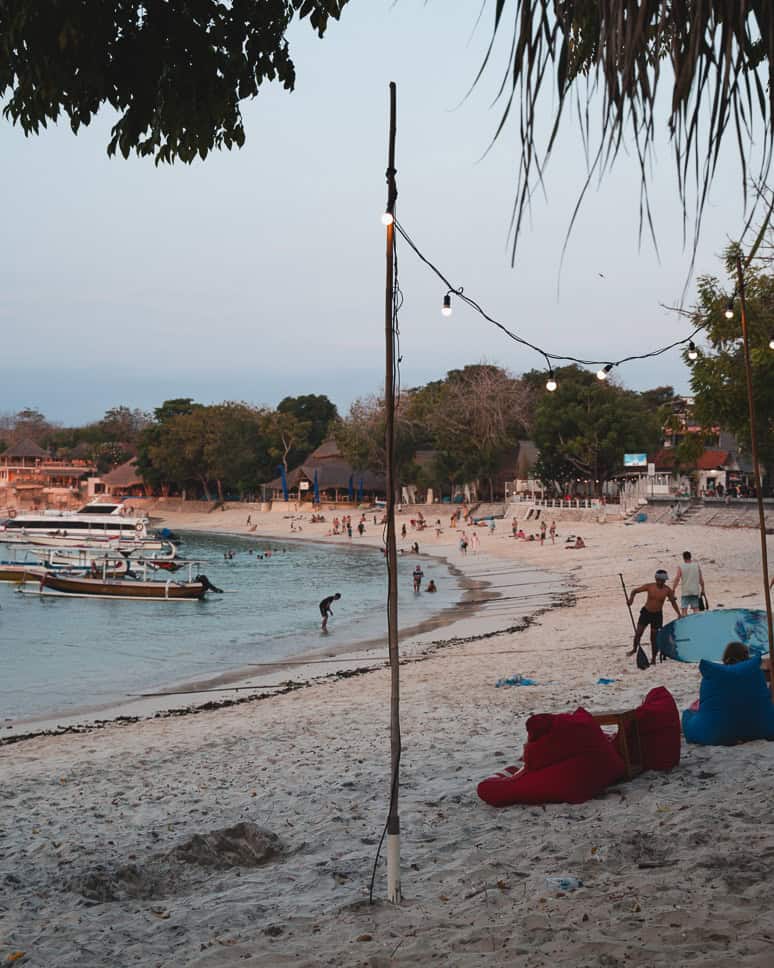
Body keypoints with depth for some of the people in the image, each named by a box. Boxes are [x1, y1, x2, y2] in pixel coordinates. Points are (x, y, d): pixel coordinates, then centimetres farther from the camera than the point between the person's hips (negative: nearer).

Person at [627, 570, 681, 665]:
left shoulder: (667, 590, -10)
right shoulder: (649, 586, -13)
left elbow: (673, 602, 5)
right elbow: (634, 591, -7)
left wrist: (679, 614, 0)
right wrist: (631, 598, -27)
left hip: (657, 615, 0)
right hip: (646, 612, 0)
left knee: (654, 636, 1)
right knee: (638, 632, -6)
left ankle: (653, 658, 13)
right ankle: (634, 649, 21)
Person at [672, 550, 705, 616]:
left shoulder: (681, 567, -6)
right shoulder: (696, 566, 2)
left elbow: (677, 579, -11)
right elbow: (701, 580, 5)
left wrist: (673, 589, -5)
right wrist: (702, 590, 16)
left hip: (685, 592, -3)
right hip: (695, 591, 3)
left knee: (684, 609, 0)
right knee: (695, 608, 12)